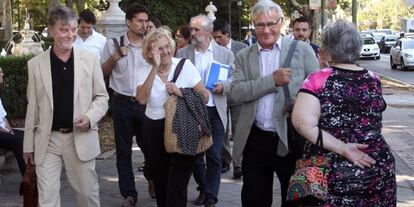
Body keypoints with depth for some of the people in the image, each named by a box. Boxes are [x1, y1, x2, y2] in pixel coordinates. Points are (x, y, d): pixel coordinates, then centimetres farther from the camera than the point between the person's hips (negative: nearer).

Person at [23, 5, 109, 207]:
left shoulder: (90, 59, -1)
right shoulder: (35, 64, 1)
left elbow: (101, 96, 5)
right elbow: (32, 107, 6)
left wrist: (90, 117, -15)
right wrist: (28, 144, 7)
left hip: (81, 138, 0)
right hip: (47, 140, 0)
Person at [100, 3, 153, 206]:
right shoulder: (113, 44, 1)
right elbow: (102, 73, 4)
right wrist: (115, 57, -9)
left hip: (146, 103, 1)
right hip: (122, 103, 0)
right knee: (124, 150, 6)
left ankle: (151, 179, 37)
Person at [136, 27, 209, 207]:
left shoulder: (185, 65, -6)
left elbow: (204, 96, -5)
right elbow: (142, 99, -22)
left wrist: (181, 93, -20)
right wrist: (155, 68, -24)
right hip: (154, 131, 3)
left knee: (176, 187, -8)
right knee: (160, 184, 18)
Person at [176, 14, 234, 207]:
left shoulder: (225, 54, 2)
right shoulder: (182, 53, 4)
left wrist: (223, 86, -17)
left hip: (215, 111, -1)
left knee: (214, 156, -2)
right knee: (195, 154, 10)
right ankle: (203, 189, 32)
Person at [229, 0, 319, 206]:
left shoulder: (302, 50, 1)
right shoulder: (243, 56, 6)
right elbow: (236, 93, -6)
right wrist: (272, 80, -16)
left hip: (291, 139, -2)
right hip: (255, 141, 2)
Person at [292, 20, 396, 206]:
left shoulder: (319, 80, -13)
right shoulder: (374, 80, 0)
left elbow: (302, 123, -25)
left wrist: (342, 148, -20)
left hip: (335, 174, -4)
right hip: (379, 171, 4)